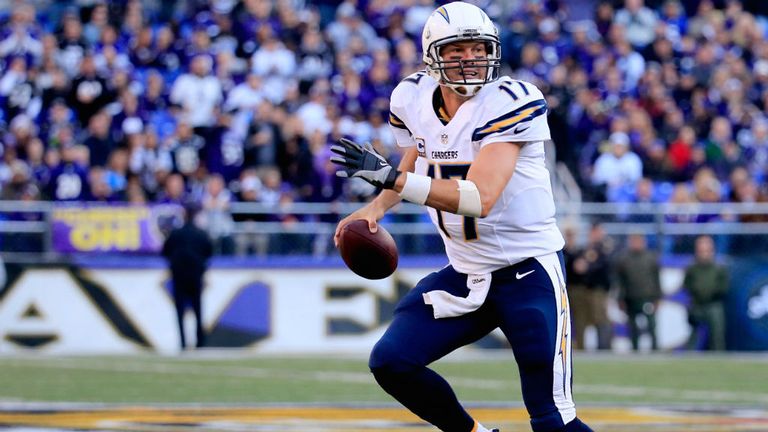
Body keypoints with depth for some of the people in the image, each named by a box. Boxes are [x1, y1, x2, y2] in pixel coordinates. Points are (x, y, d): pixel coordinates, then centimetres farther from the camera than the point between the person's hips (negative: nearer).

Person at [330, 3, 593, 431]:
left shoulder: (510, 102, -21)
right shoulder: (413, 99, -1)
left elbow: (480, 198, -32)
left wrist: (390, 177, -38)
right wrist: (377, 207, 4)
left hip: (529, 271, -6)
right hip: (465, 273, 6)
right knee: (390, 362, -6)